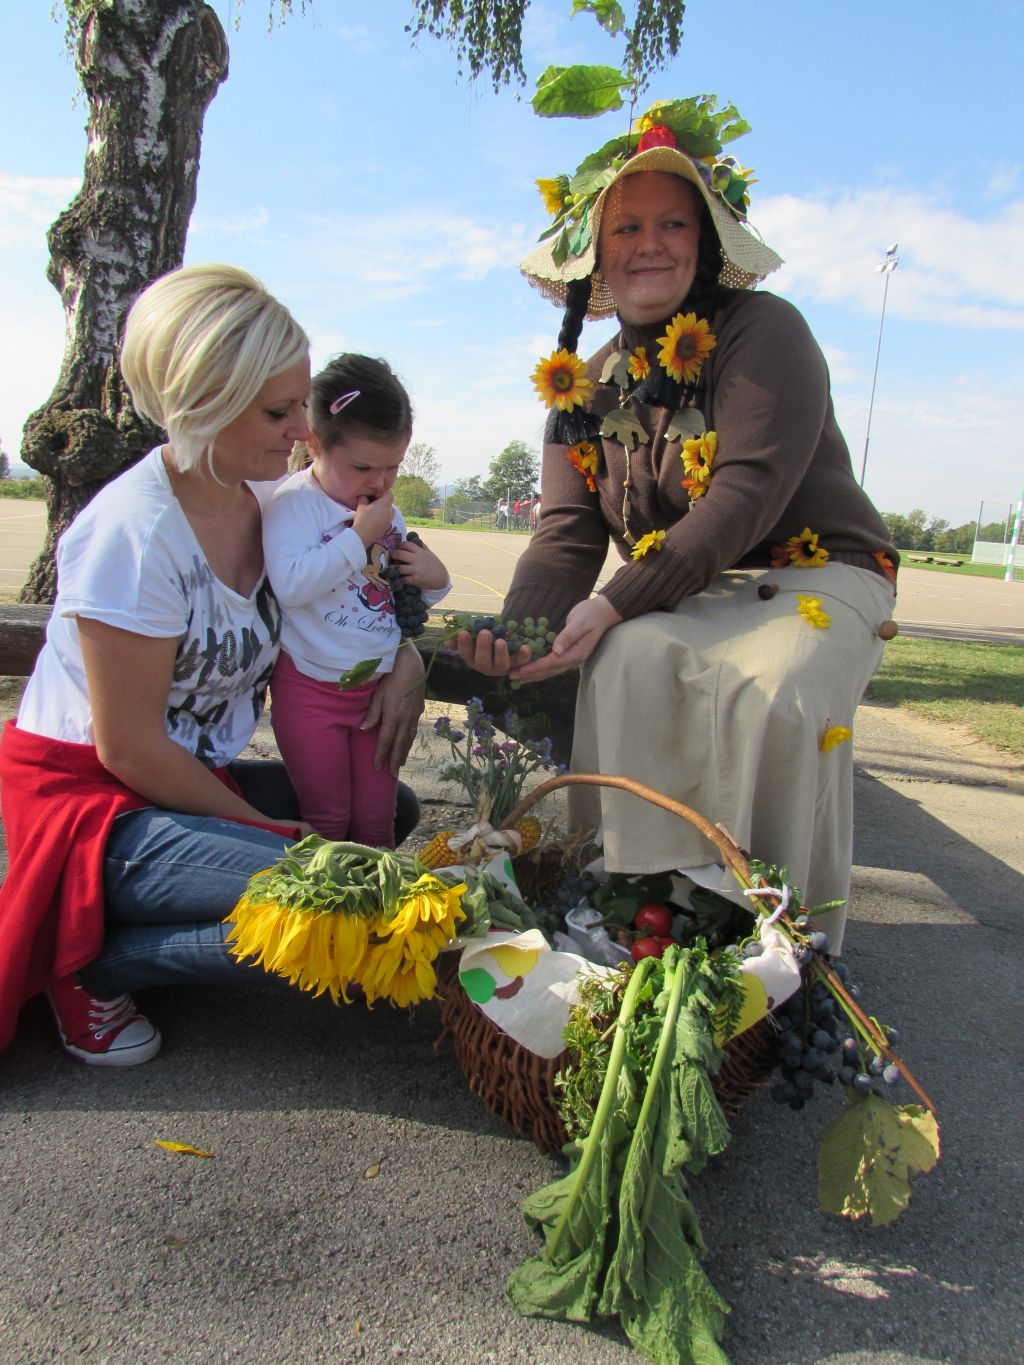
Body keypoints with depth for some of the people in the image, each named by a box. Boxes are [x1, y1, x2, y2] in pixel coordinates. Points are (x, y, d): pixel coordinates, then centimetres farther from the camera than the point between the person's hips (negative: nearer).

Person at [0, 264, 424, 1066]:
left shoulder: (265, 500, 0)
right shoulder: (135, 533, -23)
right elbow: (129, 747, -20)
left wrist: (404, 661, -7)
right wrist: (266, 827, -11)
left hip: (195, 774, 9)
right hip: (90, 795, -9)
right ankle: (88, 963, -4)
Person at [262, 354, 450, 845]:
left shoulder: (388, 513, 8)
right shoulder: (292, 504, -12)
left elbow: (406, 599, 20)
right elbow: (291, 585, -28)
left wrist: (435, 580, -3)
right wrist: (359, 536, -23)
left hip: (380, 687, 5)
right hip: (312, 689, -5)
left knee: (377, 821, 11)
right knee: (326, 821, 5)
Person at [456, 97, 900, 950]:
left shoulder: (764, 332, -10)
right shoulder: (589, 386, 7)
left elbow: (746, 495, -23)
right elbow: (568, 531, -4)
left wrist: (617, 602, -31)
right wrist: (520, 627, -25)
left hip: (820, 573, -3)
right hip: (692, 595, 4)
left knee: (776, 694, -33)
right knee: (629, 660, -29)